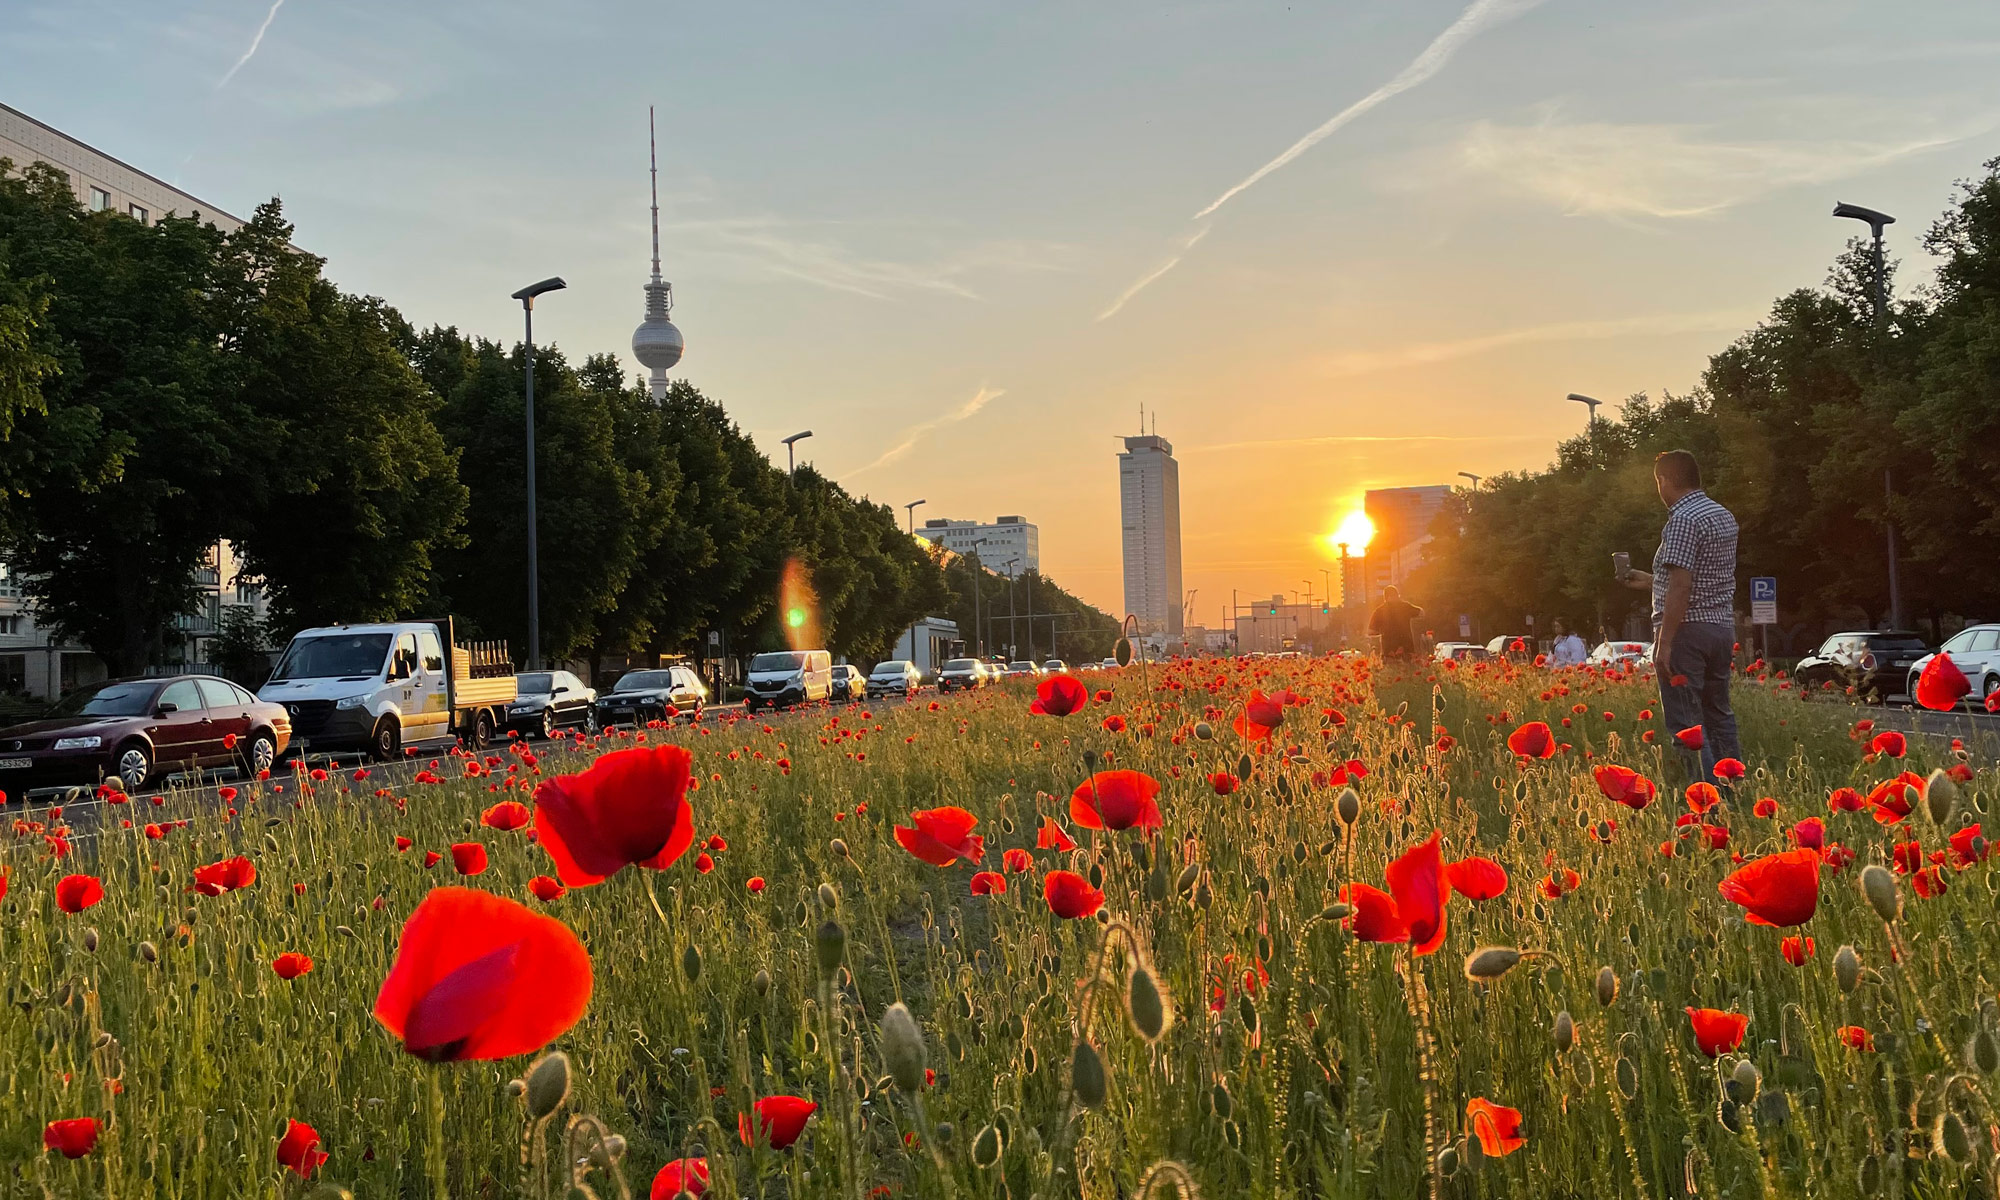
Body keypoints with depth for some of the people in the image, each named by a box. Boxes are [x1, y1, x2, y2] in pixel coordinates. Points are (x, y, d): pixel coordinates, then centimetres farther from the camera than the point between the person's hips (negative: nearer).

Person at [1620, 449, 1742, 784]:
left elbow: (1681, 586, -21)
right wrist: (1652, 581, 31)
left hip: (1687, 630, -9)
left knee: (1686, 724, -7)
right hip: (1722, 627, 9)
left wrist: (1664, 643, -22)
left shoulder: (1683, 520, -14)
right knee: (1719, 715, 15)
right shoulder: (1724, 517, 15)